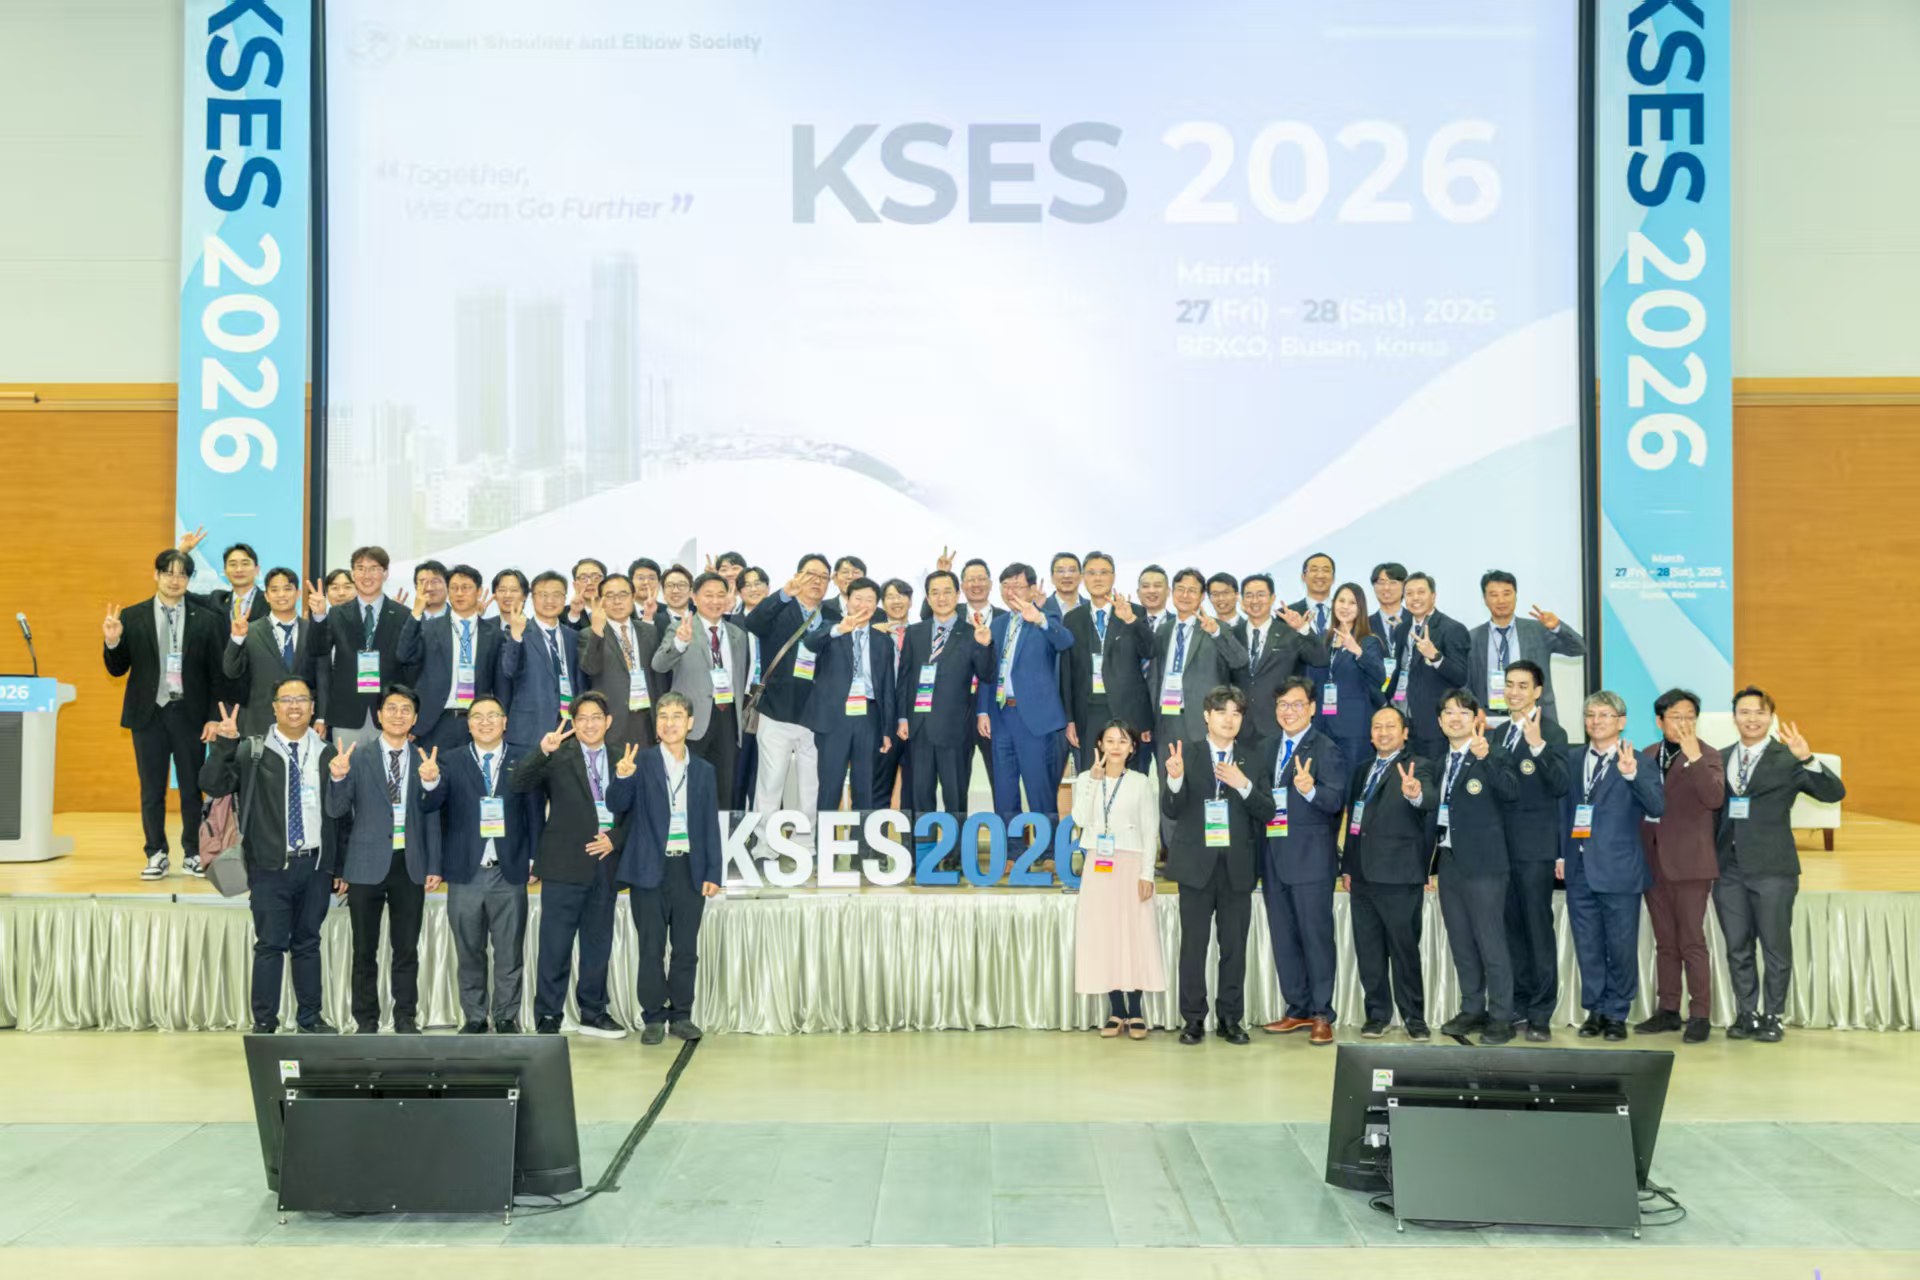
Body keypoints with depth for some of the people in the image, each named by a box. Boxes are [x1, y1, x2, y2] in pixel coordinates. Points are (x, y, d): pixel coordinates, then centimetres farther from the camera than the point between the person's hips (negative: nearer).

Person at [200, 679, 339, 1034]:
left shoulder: (325, 754, 8)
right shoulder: (252, 751, 1)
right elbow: (211, 784, -9)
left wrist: (339, 867, 9)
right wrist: (224, 744, -20)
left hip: (315, 864, 2)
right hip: (270, 867, -2)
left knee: (308, 942, 10)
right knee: (270, 944, -1)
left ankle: (310, 1019, 18)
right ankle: (264, 1023, 7)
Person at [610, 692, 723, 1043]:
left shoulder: (704, 771, 8)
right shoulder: (641, 765, 1)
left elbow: (711, 825, 8)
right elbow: (618, 806, -9)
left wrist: (713, 873, 1)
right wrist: (621, 778, -29)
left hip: (690, 870, 2)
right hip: (650, 869, -2)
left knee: (686, 948, 6)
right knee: (651, 948, 3)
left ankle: (681, 1015, 17)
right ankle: (653, 1018, 11)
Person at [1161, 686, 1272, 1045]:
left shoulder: (1250, 759, 8)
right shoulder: (1185, 753, 1)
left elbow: (1266, 812, 2)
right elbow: (1171, 812, -4)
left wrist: (1244, 785, -15)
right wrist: (1174, 780, -24)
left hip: (1237, 865, 2)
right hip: (1197, 864, -2)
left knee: (1235, 946, 5)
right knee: (1193, 945, 0)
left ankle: (1230, 1019, 14)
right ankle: (1192, 1019, 9)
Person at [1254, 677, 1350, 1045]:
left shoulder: (1326, 749, -7)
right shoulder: (1267, 748, 14)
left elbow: (1336, 800, -18)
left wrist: (1310, 790, -35)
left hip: (1311, 859, -7)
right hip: (1273, 857, 7)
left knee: (1316, 935, -1)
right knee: (1283, 938, 12)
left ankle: (1321, 1014, 7)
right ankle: (1298, 1009, 22)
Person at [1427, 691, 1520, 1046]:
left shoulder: (1494, 756, -5)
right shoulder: (1441, 763, 16)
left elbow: (1512, 791, -23)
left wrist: (1485, 757, -35)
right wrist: (1432, 862, 9)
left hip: (1482, 864, -7)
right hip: (1449, 861, 7)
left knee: (1491, 943, -4)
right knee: (1461, 944, 13)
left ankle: (1501, 1016, 3)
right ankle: (1472, 1010, 22)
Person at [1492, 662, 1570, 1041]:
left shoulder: (1551, 733, -5)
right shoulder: (1499, 733, 14)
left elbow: (1560, 786, -17)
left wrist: (1538, 746, -27)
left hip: (1534, 846, -6)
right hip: (1502, 845, 6)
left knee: (1539, 928, -4)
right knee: (1512, 929, 10)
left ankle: (1541, 1014, 1)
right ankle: (1518, 1008, 17)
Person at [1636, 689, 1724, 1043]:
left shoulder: (1707, 758, -5)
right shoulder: (1648, 756, 11)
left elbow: (1715, 798, -22)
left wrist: (1694, 756, -29)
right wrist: (1639, 854, 8)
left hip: (1689, 863, -5)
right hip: (1653, 862, 5)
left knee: (1692, 943, -2)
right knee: (1665, 943, 13)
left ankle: (1699, 1015, 6)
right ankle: (1667, 1010, 21)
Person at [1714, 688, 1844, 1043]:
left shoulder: (1787, 759, -2)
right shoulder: (1719, 759, 10)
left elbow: (1834, 793, -12)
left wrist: (1807, 759, -27)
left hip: (1772, 868, -4)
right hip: (1728, 867, 4)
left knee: (1776, 946, 3)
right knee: (1737, 947, 9)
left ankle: (1773, 1017, 13)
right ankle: (1746, 1014, 19)